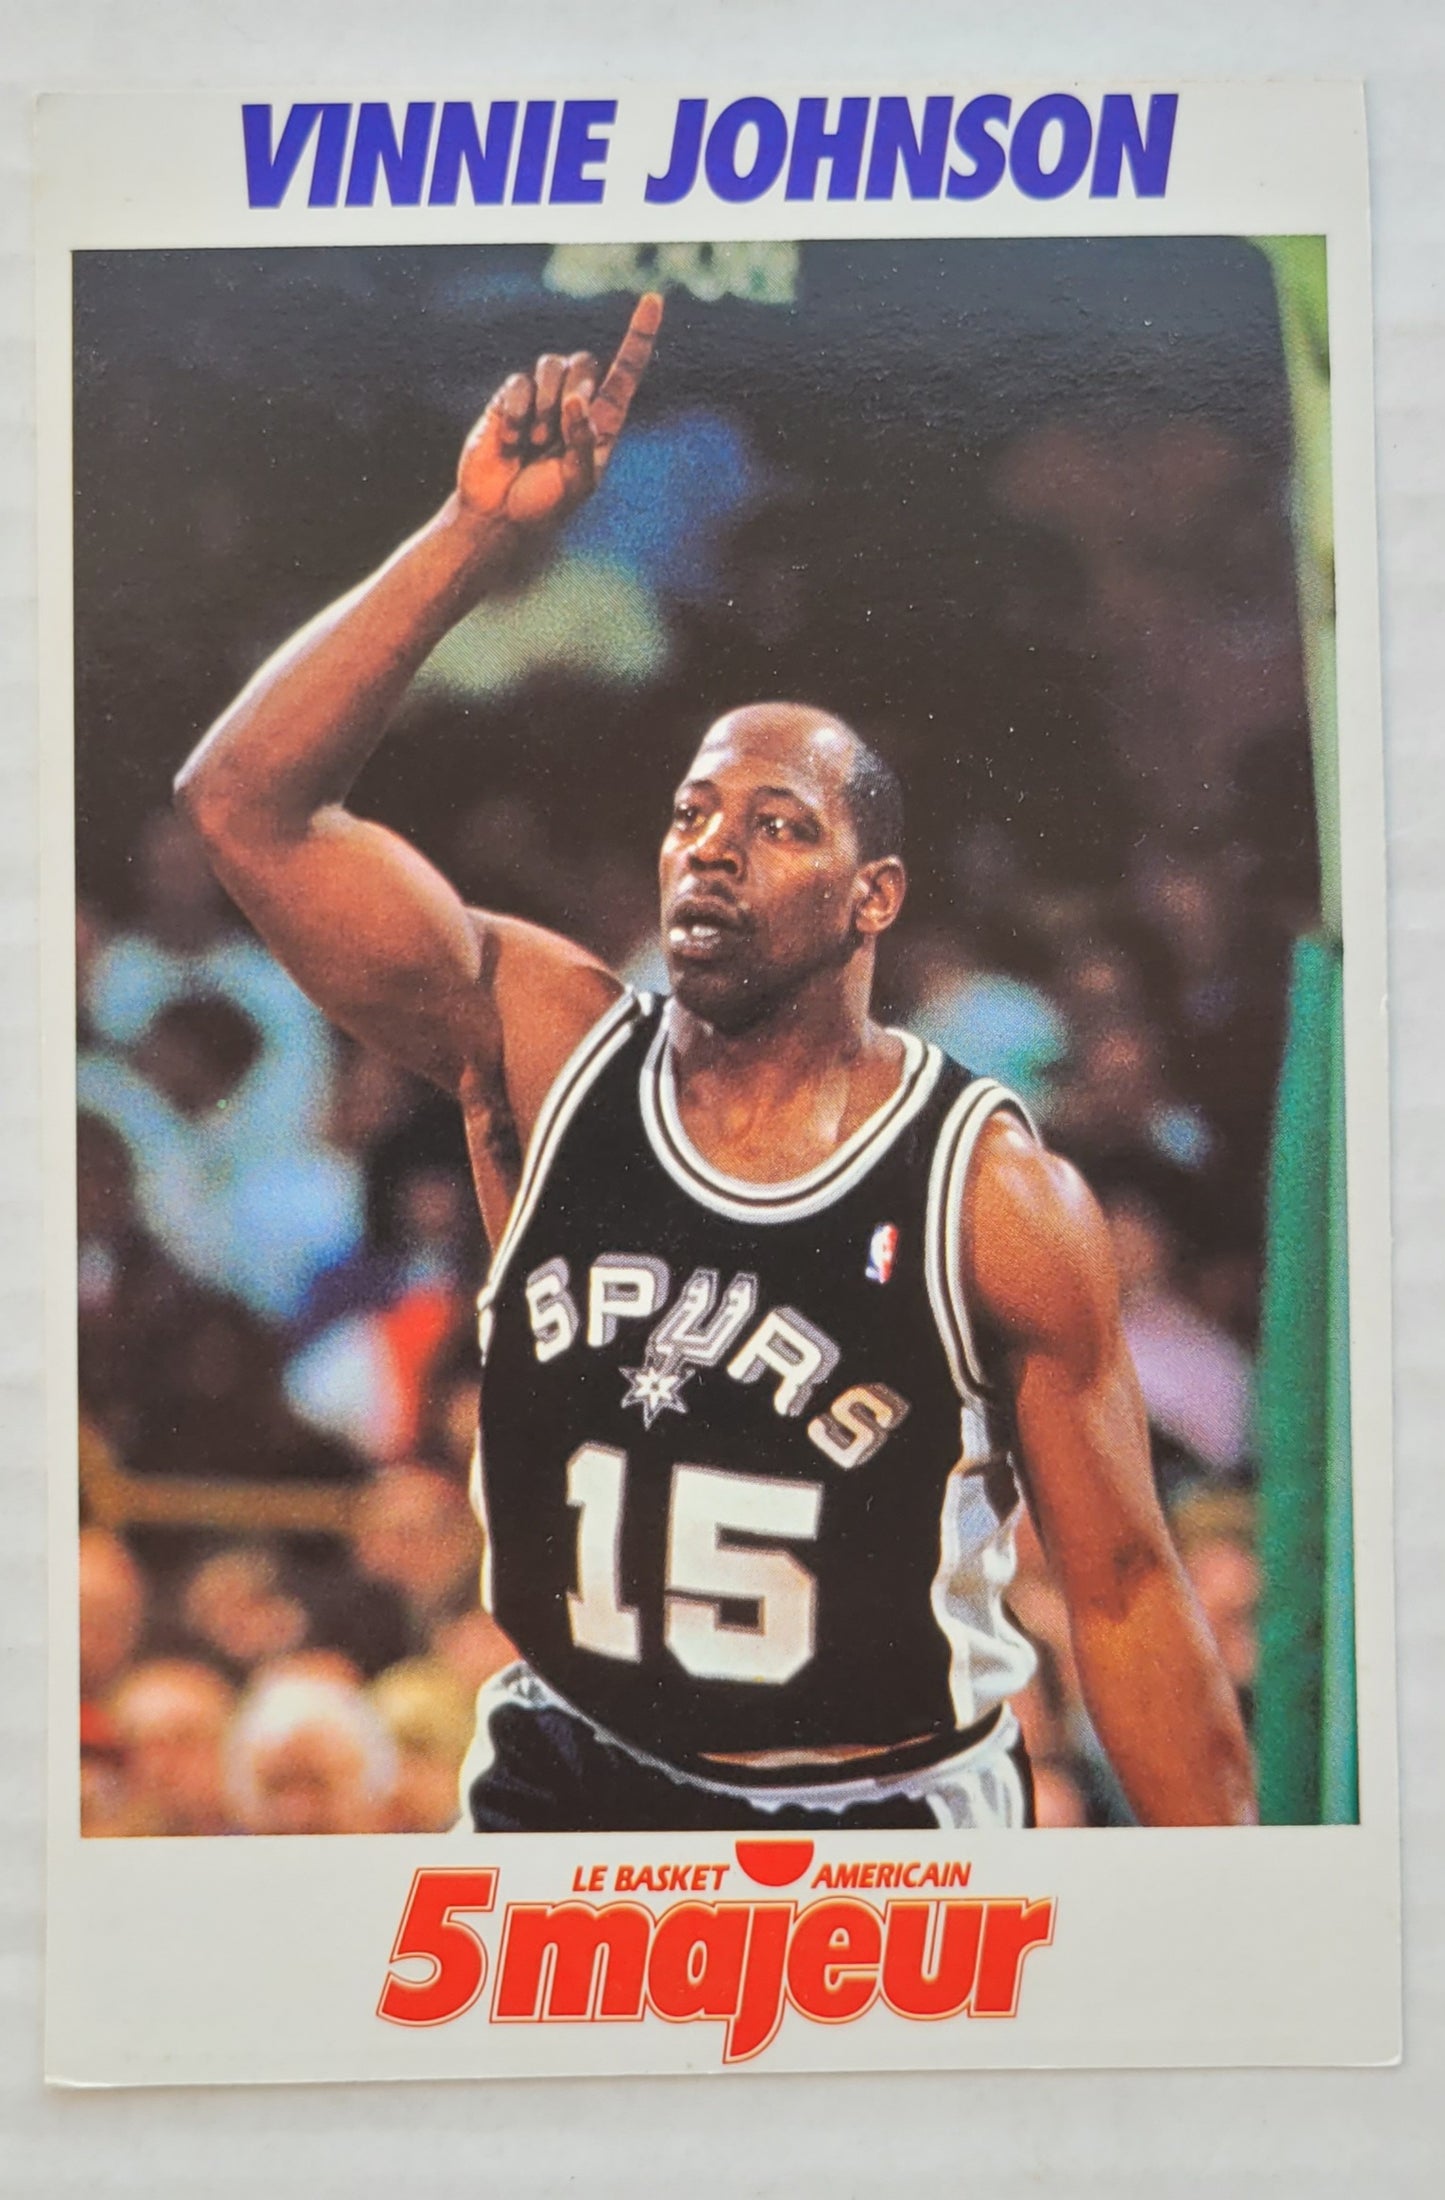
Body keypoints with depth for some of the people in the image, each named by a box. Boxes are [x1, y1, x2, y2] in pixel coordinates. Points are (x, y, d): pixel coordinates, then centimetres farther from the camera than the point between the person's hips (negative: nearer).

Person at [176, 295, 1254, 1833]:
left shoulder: (1000, 1195, -12)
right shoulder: (542, 1048, -5)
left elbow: (1124, 1592, -6)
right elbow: (246, 801, -13)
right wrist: (478, 535, -20)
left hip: (888, 1814, -2)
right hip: (560, 1784, 3)